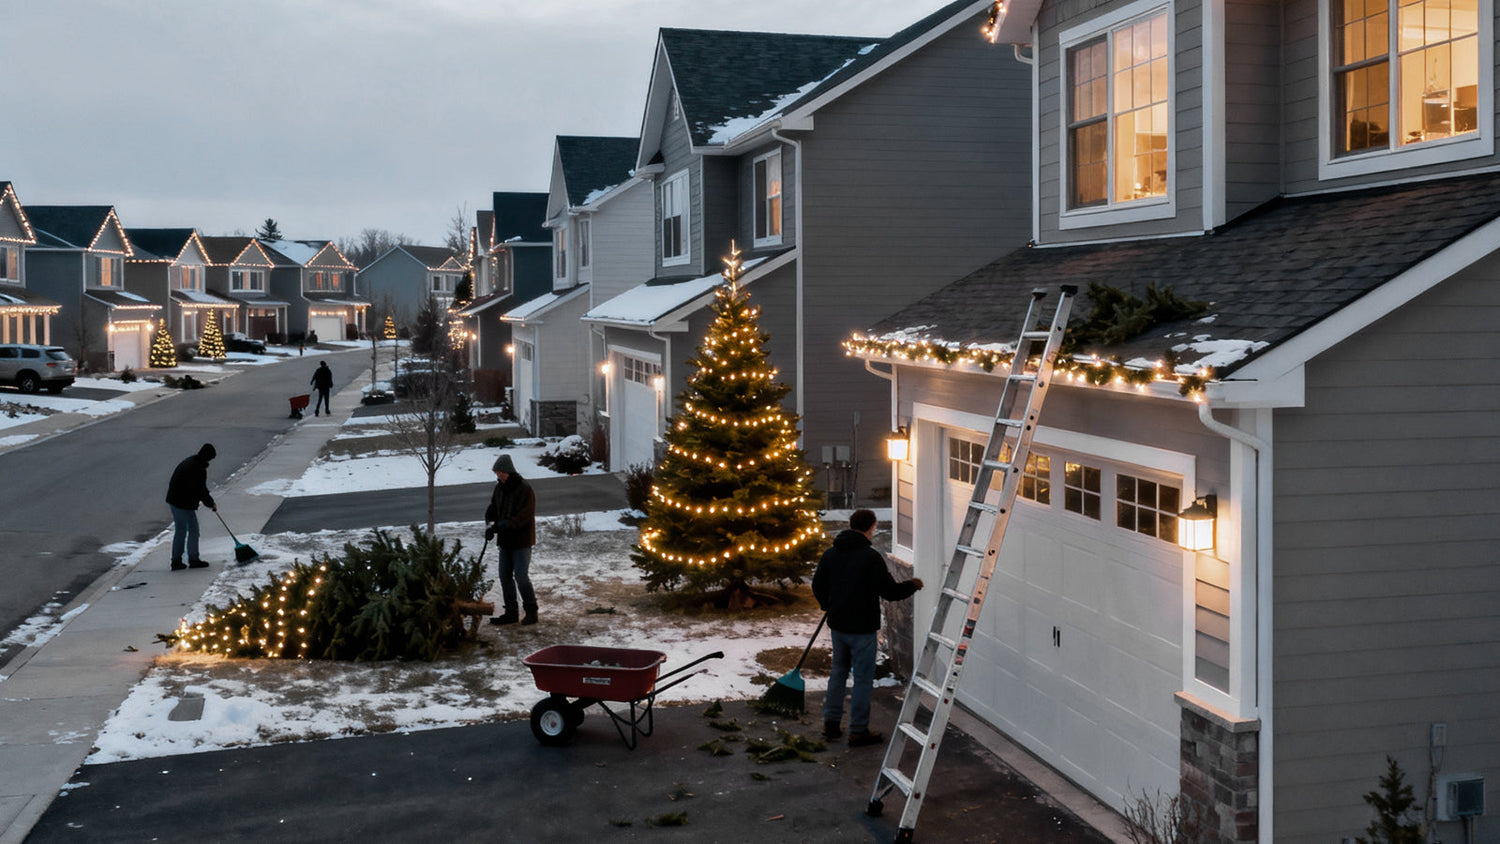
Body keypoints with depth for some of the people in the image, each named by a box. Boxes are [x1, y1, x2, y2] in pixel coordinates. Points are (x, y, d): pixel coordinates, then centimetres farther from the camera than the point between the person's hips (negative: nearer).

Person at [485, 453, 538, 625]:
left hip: (521, 540, -7)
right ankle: (510, 612, 17)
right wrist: (490, 525, -11)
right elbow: (492, 509, 11)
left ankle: (531, 610, 5)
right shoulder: (499, 487, 8)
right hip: (505, 540, 7)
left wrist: (500, 526, -29)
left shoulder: (525, 489, -16)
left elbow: (524, 516, -22)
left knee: (521, 576, -8)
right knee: (505, 576, 9)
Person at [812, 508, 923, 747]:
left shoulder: (830, 553, 3)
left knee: (838, 671, 21)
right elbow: (890, 591, -13)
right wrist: (912, 585, 5)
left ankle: (831, 722, 24)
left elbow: (818, 586, 11)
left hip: (837, 626, 7)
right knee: (863, 678, 3)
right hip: (862, 628, -6)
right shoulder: (871, 557, -17)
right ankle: (858, 731, 8)